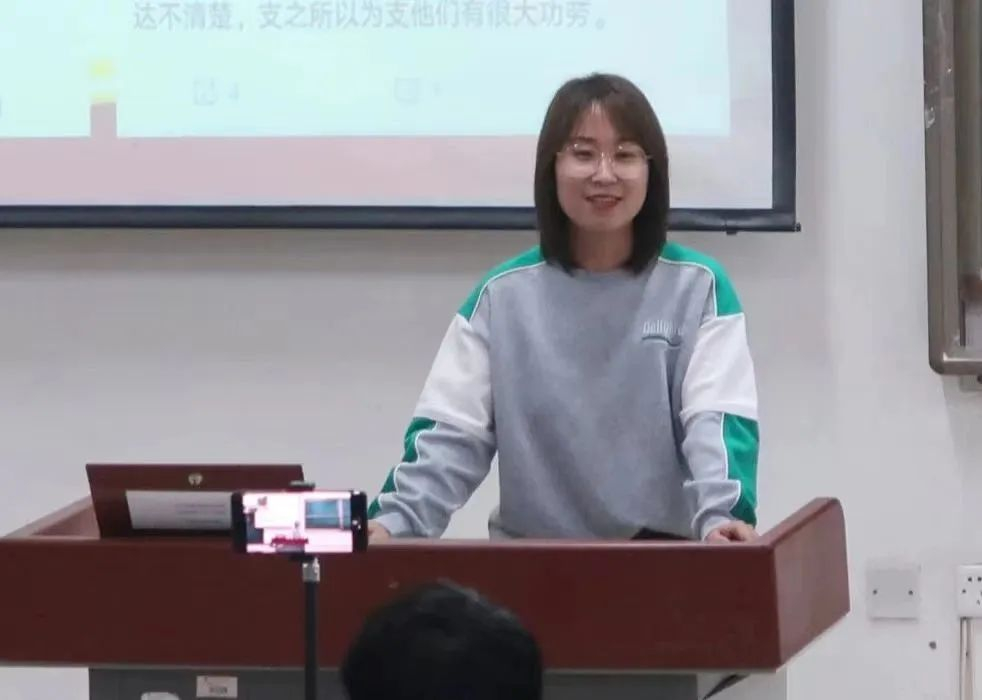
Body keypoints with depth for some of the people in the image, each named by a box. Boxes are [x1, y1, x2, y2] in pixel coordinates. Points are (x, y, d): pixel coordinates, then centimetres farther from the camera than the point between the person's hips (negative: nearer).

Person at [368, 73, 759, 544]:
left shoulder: (698, 288, 4)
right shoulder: (503, 296, 8)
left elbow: (717, 420, -7)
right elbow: (450, 430, 3)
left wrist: (722, 517, -27)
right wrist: (394, 520, -15)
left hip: (662, 553, -1)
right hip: (531, 557, 1)